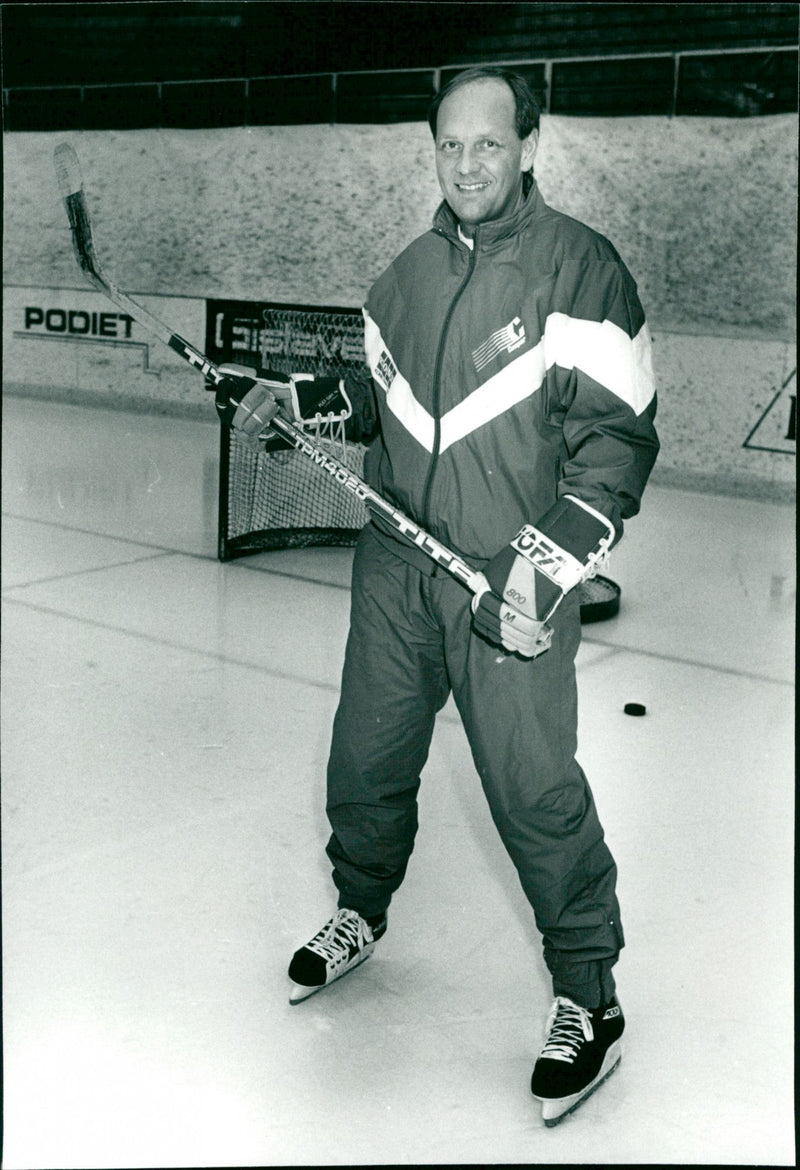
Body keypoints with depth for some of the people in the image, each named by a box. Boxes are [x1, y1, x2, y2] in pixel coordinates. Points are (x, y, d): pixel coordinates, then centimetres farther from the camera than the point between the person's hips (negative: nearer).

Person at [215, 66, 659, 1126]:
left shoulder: (579, 266, -9)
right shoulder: (412, 270, 12)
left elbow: (617, 434, -13)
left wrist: (550, 558, -21)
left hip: (511, 585, -6)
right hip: (398, 567, 6)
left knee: (533, 791, -4)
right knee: (367, 757, 15)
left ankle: (588, 998, 15)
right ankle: (362, 911, 42)